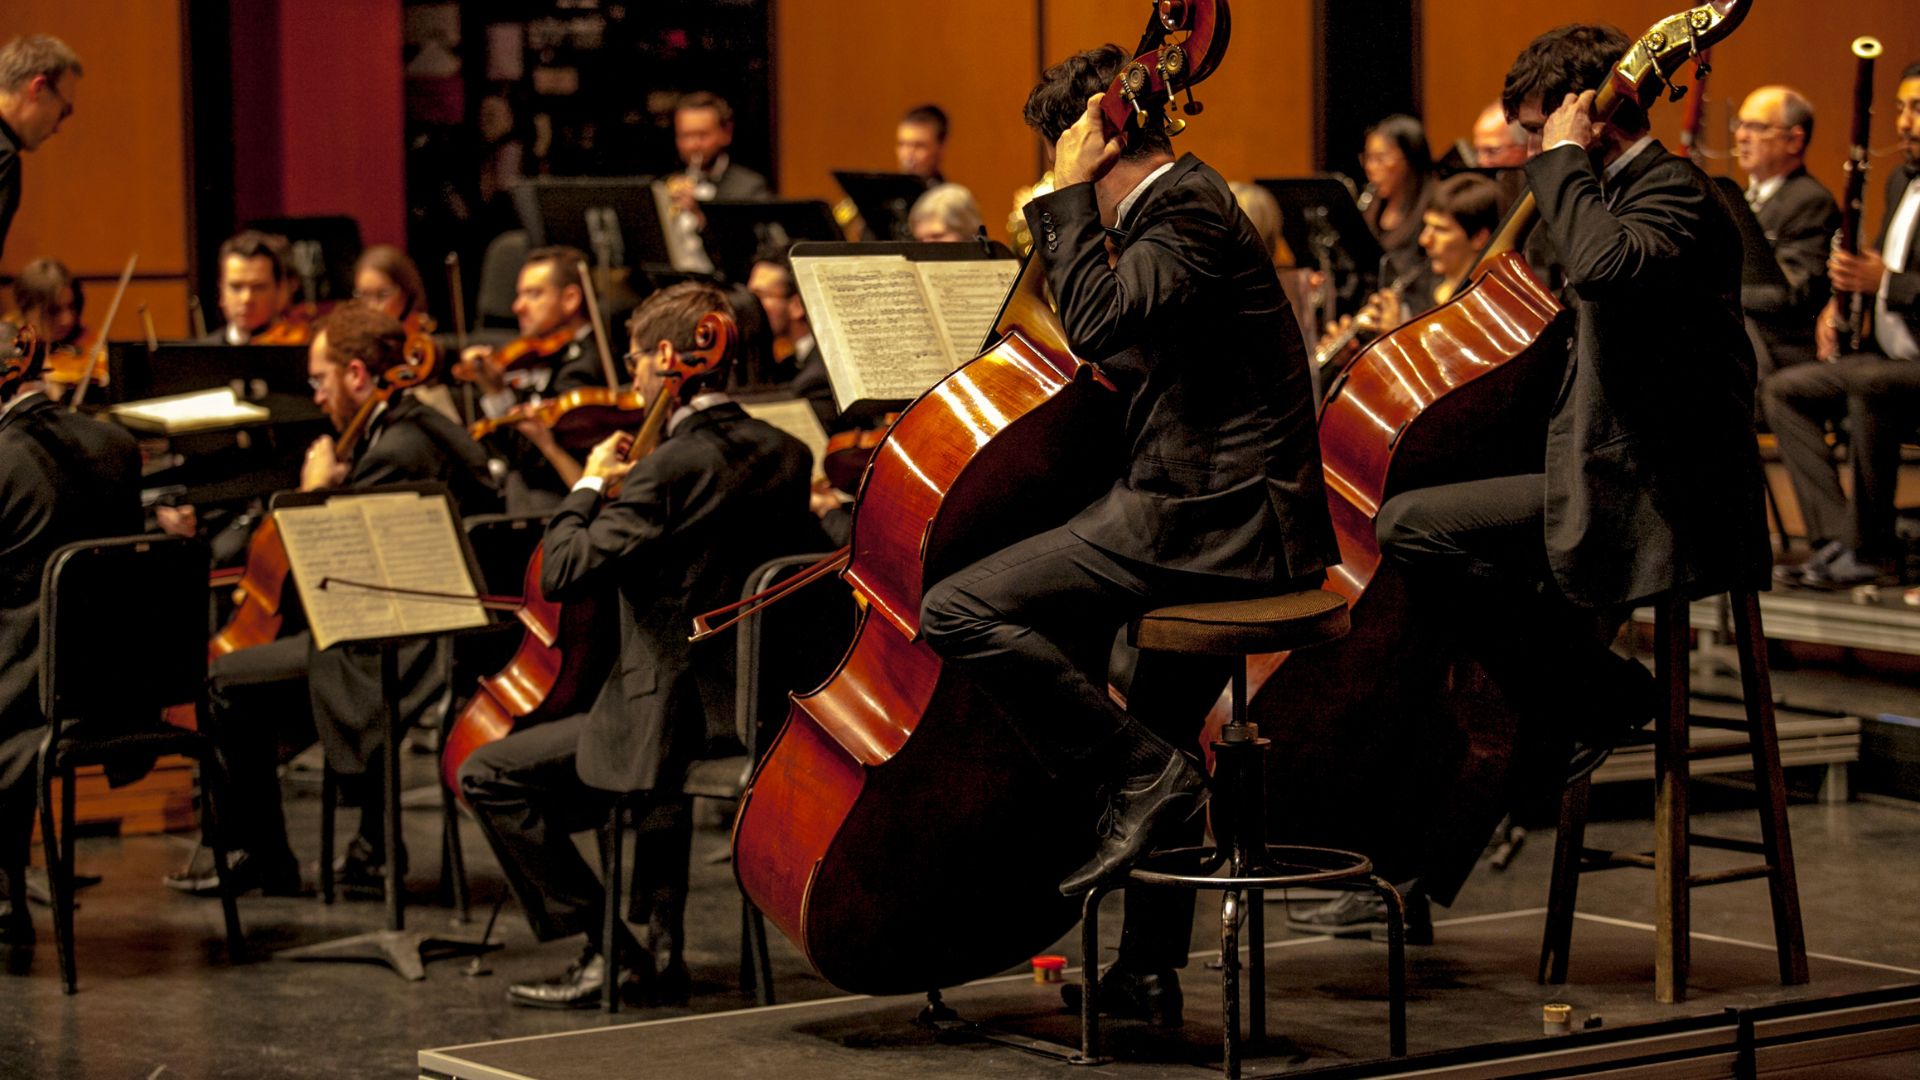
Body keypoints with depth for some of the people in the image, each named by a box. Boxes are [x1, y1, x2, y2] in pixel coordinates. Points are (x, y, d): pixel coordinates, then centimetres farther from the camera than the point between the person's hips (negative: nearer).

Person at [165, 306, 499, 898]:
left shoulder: (393, 452, -21)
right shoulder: (431, 428, 10)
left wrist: (317, 490, -6)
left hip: (397, 657, -10)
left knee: (229, 681, -4)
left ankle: (262, 857, 8)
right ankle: (376, 846, 32)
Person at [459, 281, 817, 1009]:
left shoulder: (670, 468, -20)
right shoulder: (785, 456, 4)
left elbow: (564, 575, -21)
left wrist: (589, 487, -4)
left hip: (679, 716, -9)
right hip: (756, 702, 9)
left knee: (489, 776, 1)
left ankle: (606, 948, -1)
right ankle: (662, 946, 34)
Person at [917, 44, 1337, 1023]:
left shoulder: (1185, 209, -12)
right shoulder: (1191, 202, 18)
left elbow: (1099, 324, -27)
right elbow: (1115, 342, 28)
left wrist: (1067, 199, -17)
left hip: (1208, 518, -11)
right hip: (1241, 519, 11)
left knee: (959, 610, -18)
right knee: (1157, 732, 27)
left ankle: (1144, 773, -13)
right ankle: (1149, 970, 37)